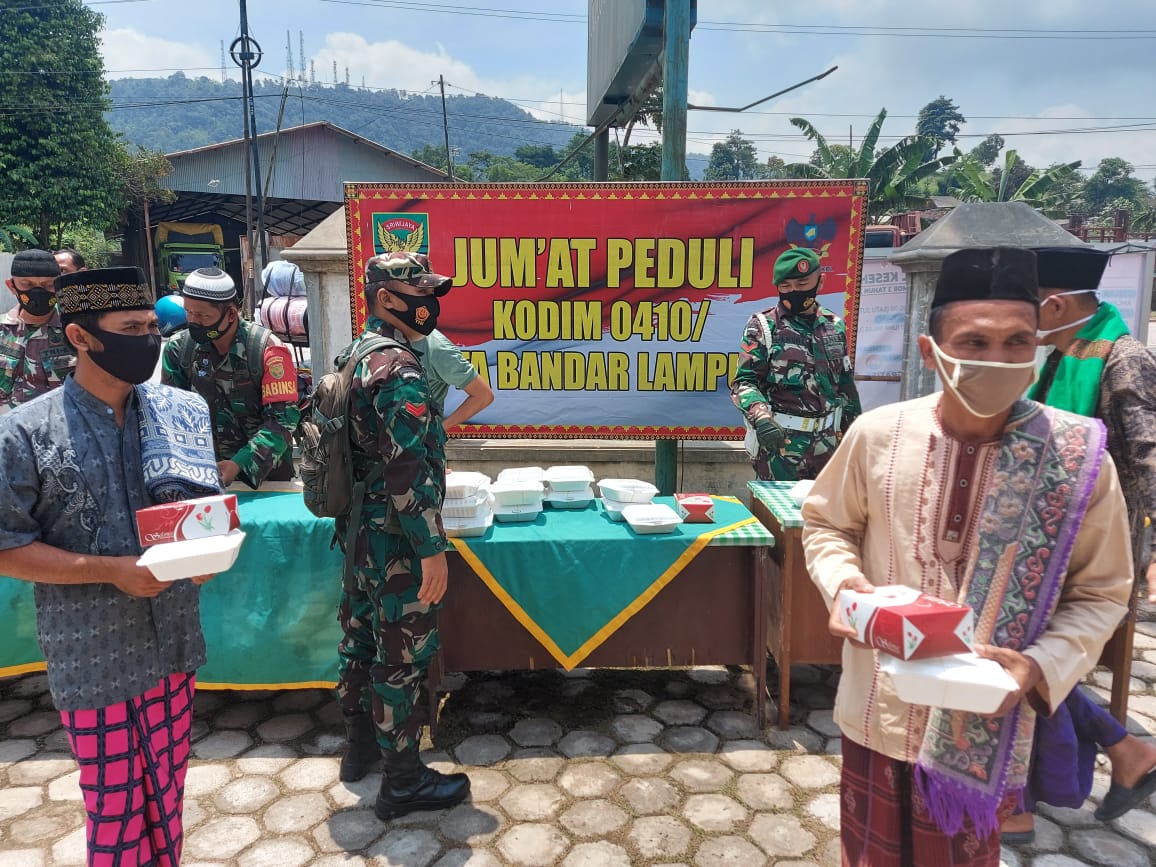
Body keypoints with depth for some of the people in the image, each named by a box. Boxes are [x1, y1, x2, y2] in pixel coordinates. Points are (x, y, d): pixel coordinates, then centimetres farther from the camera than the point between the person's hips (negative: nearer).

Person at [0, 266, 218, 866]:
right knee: (115, 806, 11)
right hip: (94, 659, -3)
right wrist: (113, 570, -18)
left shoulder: (180, 413, 2)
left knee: (168, 793, 17)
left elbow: (207, 500, 14)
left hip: (174, 642, 4)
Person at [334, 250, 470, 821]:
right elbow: (409, 470, -26)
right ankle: (403, 782, 17)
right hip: (395, 542, -10)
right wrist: (432, 548, -22)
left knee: (361, 637, 20)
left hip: (358, 529, 10)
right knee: (403, 656, 2)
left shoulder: (355, 358, 10)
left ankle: (361, 744, 39)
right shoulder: (400, 371, -21)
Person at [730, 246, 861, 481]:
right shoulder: (763, 326, -4)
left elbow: (846, 384, 16)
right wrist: (761, 418, -27)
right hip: (778, 441, -4)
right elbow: (744, 382, -9)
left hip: (827, 443, 4)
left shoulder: (834, 326, 9)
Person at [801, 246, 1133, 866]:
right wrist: (843, 583, -14)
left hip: (984, 726, -1)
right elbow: (825, 523, 4)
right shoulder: (877, 434, -12)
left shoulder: (1079, 458, -15)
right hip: (878, 713, 2)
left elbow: (1100, 592, -4)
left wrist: (1040, 666, -19)